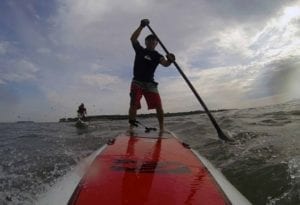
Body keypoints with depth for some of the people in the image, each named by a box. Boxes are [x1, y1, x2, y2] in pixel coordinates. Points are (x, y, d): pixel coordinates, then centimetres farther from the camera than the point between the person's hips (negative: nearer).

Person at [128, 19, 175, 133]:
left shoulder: (157, 55, 7)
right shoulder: (140, 50, 10)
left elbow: (165, 64, -13)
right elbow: (133, 39, -5)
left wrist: (169, 60, -37)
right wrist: (141, 26, -12)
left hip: (150, 84, 1)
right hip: (137, 82, 0)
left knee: (159, 106, -8)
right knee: (133, 104, -12)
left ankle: (162, 128, 1)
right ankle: (131, 126, -10)